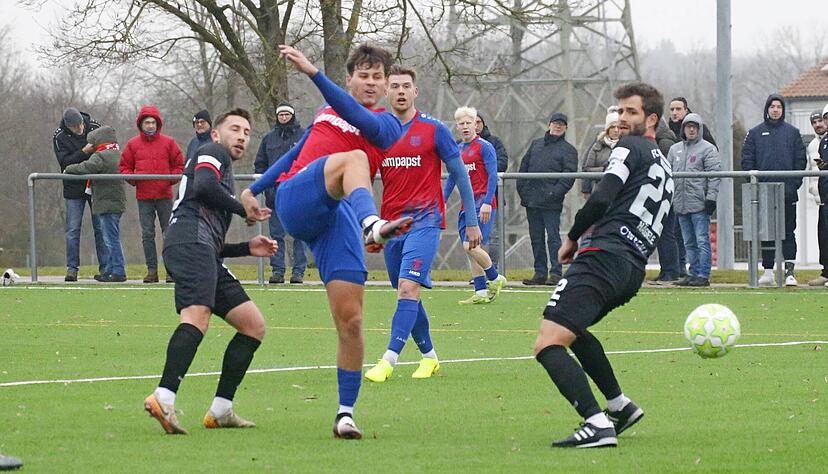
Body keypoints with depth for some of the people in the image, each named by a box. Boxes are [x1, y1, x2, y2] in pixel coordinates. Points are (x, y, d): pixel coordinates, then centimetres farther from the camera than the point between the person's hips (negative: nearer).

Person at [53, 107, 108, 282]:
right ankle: (72, 268, 5)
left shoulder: (94, 127, -3)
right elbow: (65, 162, -18)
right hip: (74, 189, -1)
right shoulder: (60, 137, -9)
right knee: (73, 230, -1)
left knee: (101, 228, 3)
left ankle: (104, 267, 9)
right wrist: (84, 152, -29)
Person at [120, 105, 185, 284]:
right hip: (144, 197, 1)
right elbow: (125, 166, 11)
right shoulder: (133, 144, 7)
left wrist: (172, 178, -8)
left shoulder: (168, 143, 4)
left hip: (165, 195, -1)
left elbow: (179, 165, 9)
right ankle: (152, 270, 5)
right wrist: (131, 178, -8)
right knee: (147, 234, 1)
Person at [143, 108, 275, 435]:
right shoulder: (213, 153, 13)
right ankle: (163, 399, -48)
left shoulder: (224, 171, 38)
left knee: (254, 325, 9)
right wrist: (244, 210, -1)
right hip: (190, 239, -10)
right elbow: (204, 186, -11)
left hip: (203, 252, 10)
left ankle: (221, 411, 4)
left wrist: (247, 248, 26)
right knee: (198, 316, -30)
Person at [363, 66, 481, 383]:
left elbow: (460, 173, 4)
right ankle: (429, 356, 25)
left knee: (408, 288, -18)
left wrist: (472, 222, 4)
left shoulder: (434, 129, -2)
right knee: (407, 295, 9)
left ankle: (389, 360, -26)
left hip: (424, 221, -5)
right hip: (391, 223, 5)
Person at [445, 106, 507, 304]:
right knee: (470, 249, 5)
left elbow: (493, 176, -11)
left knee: (470, 246, -16)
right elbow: (451, 178, 23)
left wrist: (487, 202, -20)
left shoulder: (484, 147, -6)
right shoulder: (457, 150, 15)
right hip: (466, 205, 7)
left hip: (482, 203, -7)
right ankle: (481, 293, 9)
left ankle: (495, 278, 4)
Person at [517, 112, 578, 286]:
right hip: (531, 200, 6)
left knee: (553, 237, -8)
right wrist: (522, 188, 5)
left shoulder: (568, 150, 3)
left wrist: (554, 193, -17)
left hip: (551, 202, -6)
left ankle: (556, 273, -8)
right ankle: (540, 273, 13)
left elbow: (569, 175, -7)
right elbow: (524, 166, 19)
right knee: (536, 238, 8)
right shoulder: (536, 144, 19)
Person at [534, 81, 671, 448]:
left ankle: (597, 424, -35)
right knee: (572, 329, 35)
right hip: (634, 269, 10)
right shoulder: (664, 167, 27)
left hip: (605, 256, -10)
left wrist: (572, 238, 1)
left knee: (548, 344, -20)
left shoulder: (631, 147, 0)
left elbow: (602, 198, -13)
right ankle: (620, 406, 29)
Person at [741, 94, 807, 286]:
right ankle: (767, 271, 8)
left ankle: (789, 271, -3)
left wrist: (795, 183, -5)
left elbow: (801, 160, 6)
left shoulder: (793, 133, 8)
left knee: (788, 232, -2)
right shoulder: (755, 133, 9)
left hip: (788, 192, -1)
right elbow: (747, 160, 6)